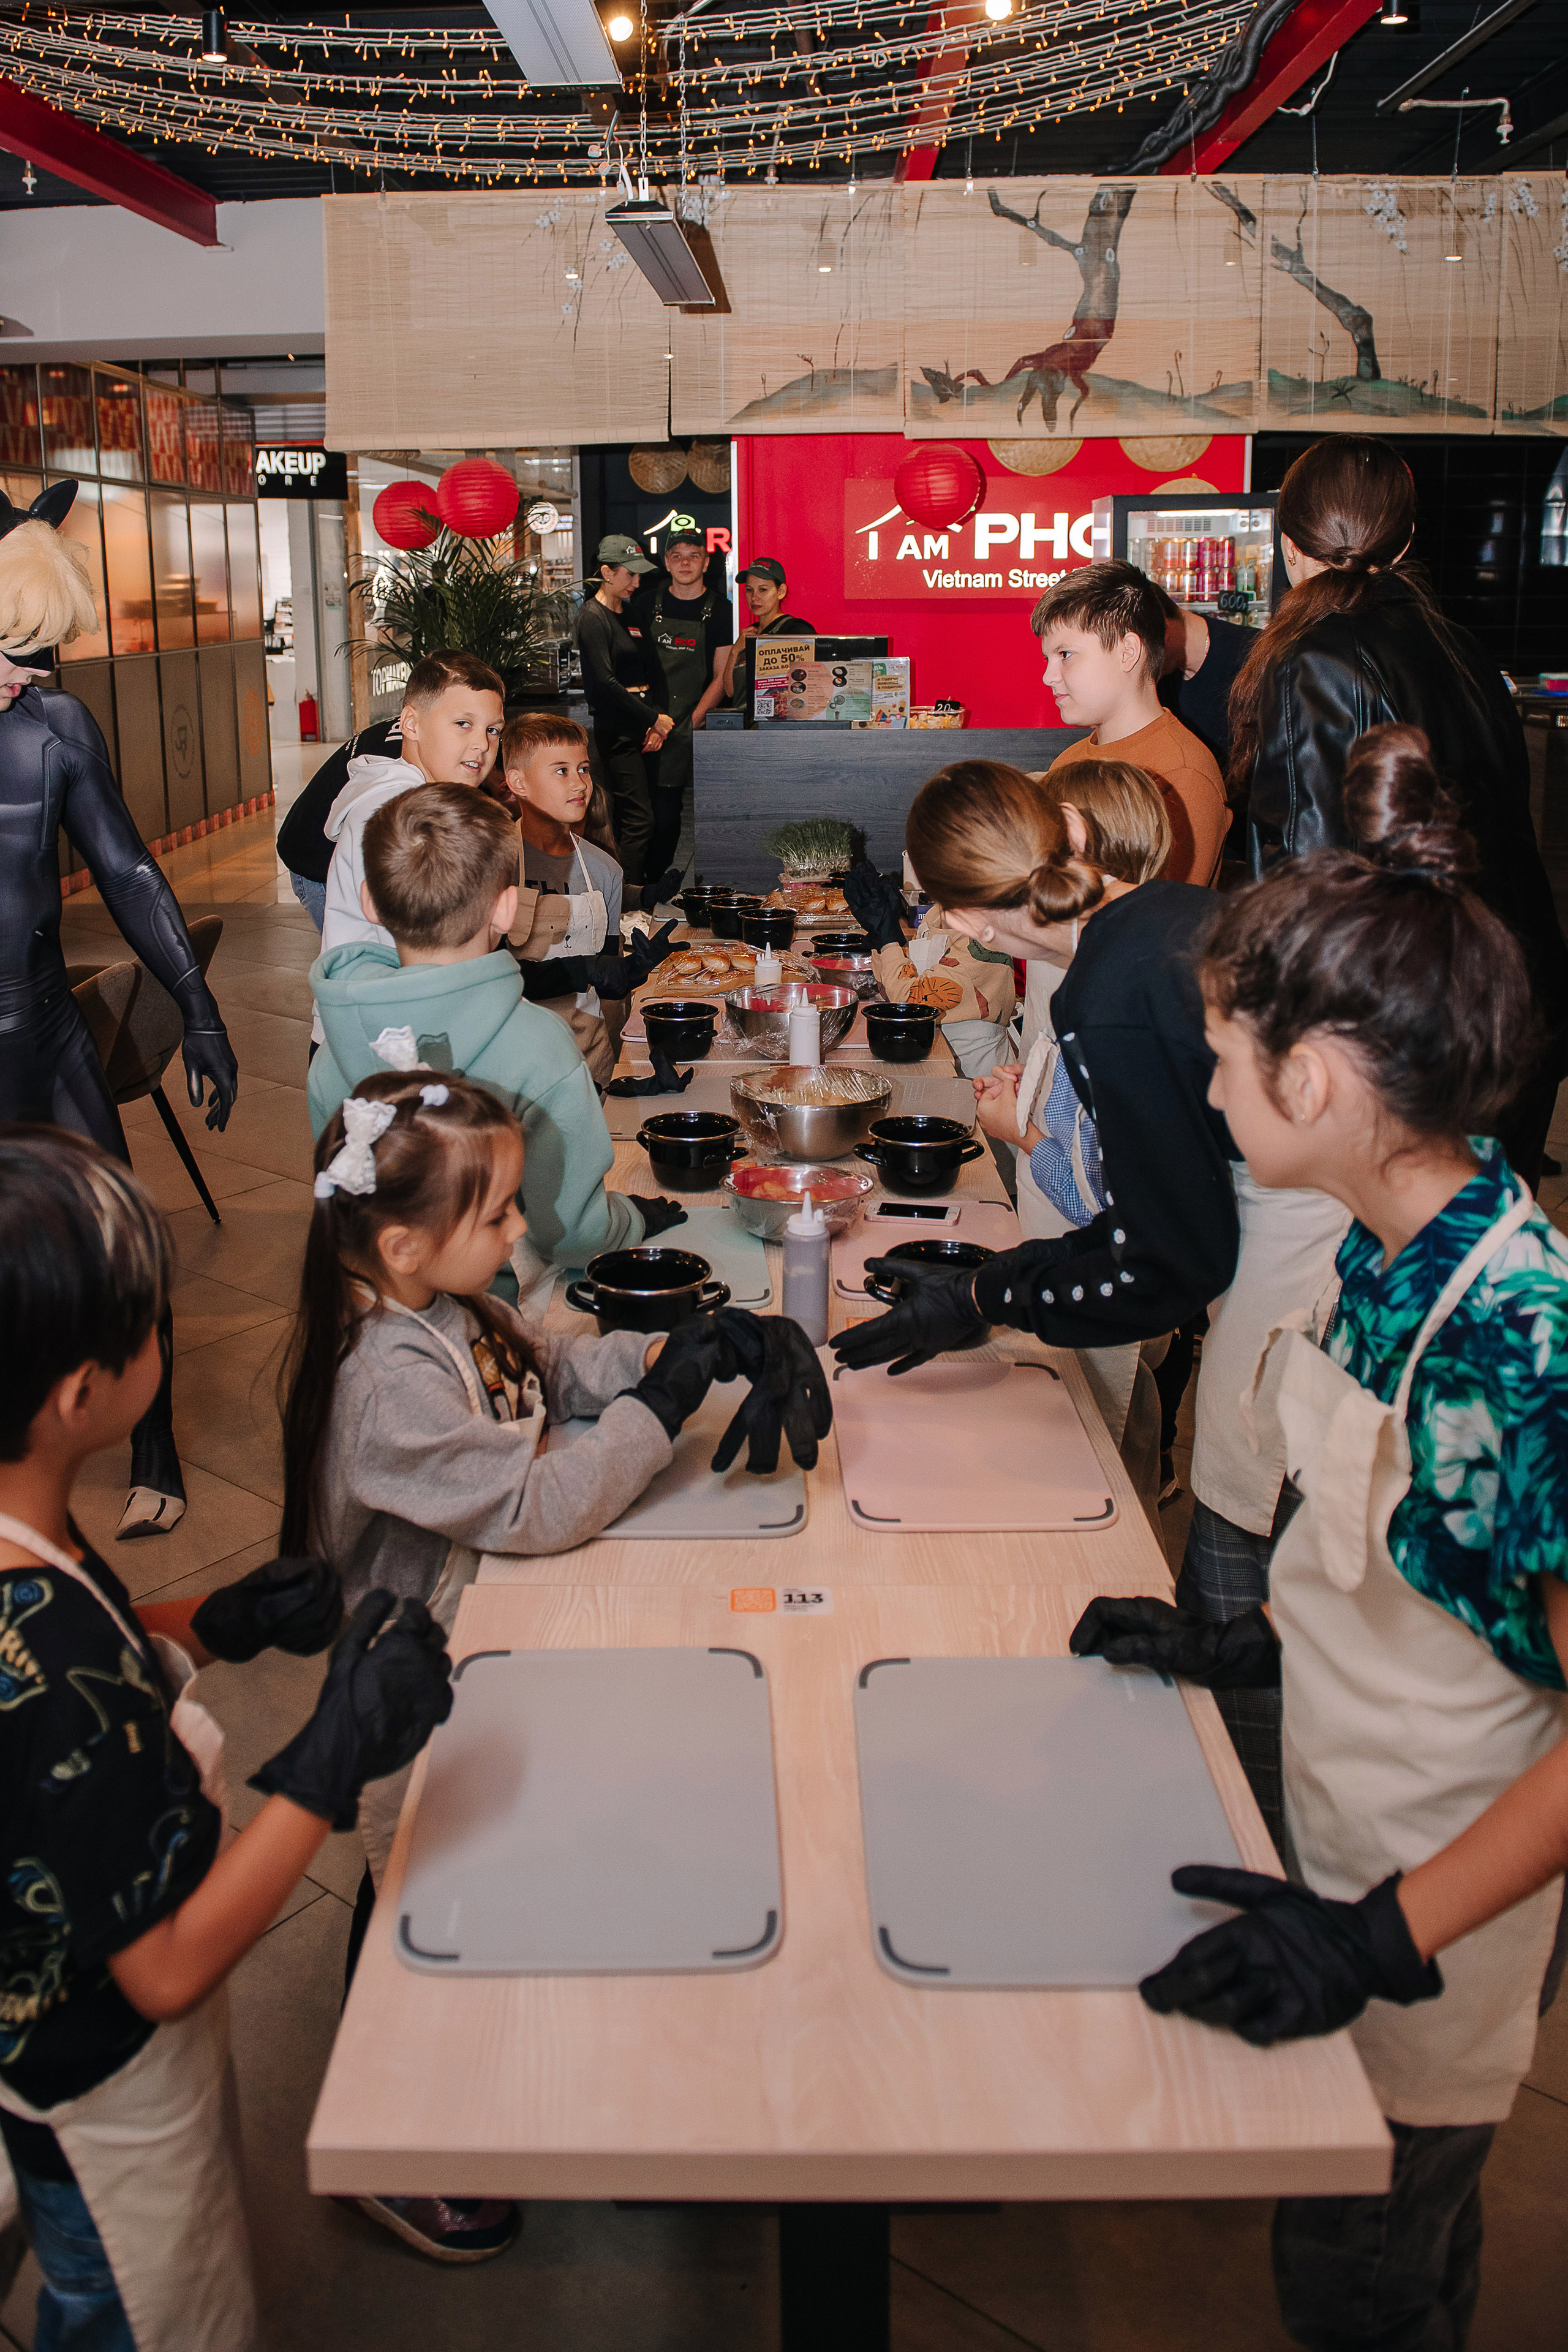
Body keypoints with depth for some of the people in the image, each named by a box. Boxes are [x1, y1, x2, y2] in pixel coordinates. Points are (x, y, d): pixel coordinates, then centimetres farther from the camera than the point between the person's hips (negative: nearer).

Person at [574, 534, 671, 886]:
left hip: (646, 724, 8)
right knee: (639, 820, -12)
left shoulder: (631, 616, 18)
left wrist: (659, 720, -1)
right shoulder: (593, 617, -6)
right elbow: (605, 682, -14)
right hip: (617, 730, -8)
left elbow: (654, 672, 14)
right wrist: (654, 719, -11)